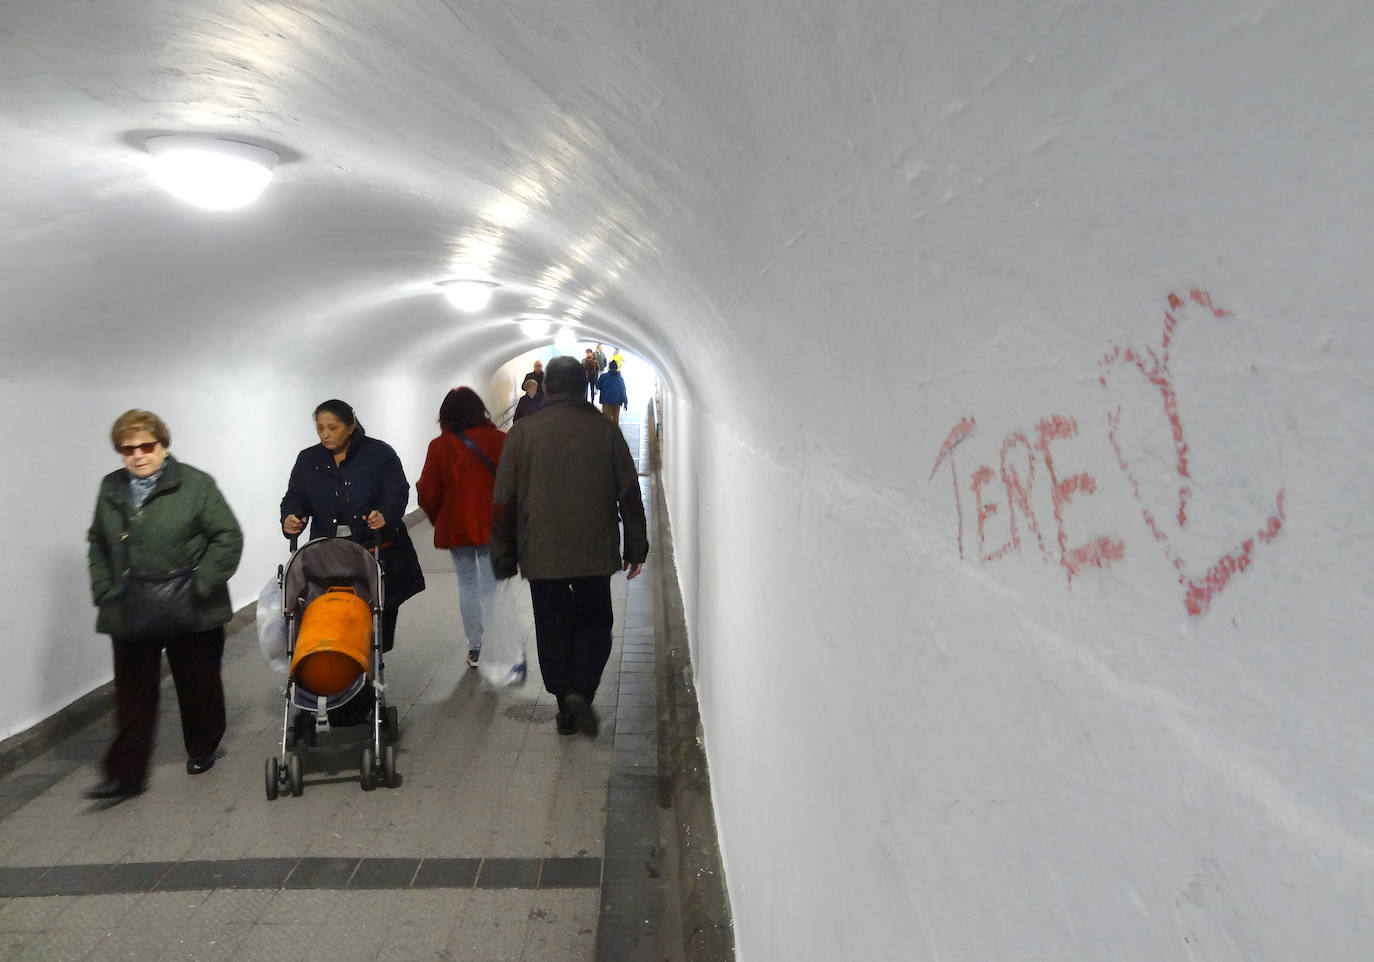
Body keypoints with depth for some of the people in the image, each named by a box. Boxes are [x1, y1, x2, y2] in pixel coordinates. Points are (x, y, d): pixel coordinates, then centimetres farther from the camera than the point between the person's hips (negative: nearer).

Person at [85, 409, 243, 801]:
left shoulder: (196, 485, -8)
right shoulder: (111, 488, 9)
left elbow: (228, 537, -11)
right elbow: (97, 543, 18)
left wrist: (200, 584, -15)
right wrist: (103, 587, 6)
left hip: (191, 614, -3)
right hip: (129, 615, 4)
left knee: (198, 686, 12)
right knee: (133, 695, 6)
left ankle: (202, 750, 32)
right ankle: (125, 773, 12)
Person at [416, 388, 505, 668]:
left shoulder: (440, 447, -8)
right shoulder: (499, 440, -6)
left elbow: (428, 493, -4)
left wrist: (439, 521, 14)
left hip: (456, 527, 0)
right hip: (493, 526, 0)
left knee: (467, 585, 13)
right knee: (491, 585, 6)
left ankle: (475, 648, 18)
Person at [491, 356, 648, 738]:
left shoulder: (523, 432, -1)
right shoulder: (606, 430, 0)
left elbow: (503, 502, 0)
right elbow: (629, 495, 2)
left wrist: (503, 559, 8)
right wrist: (635, 548, 11)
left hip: (541, 555, 0)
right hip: (595, 552, 0)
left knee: (553, 629, 12)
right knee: (595, 623, 15)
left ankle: (565, 707, 18)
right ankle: (580, 690, -3)